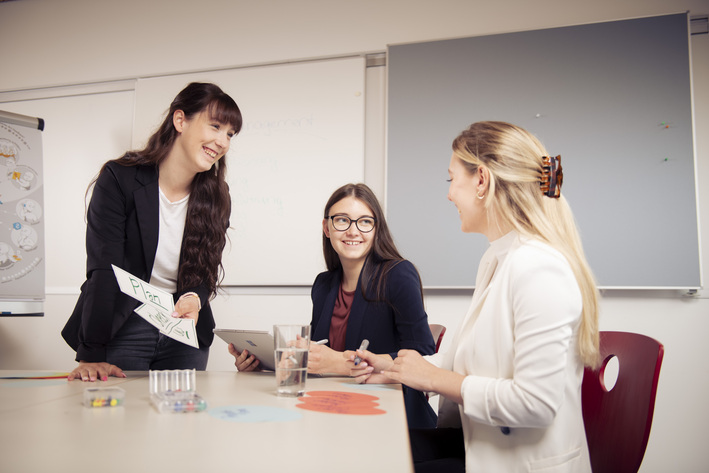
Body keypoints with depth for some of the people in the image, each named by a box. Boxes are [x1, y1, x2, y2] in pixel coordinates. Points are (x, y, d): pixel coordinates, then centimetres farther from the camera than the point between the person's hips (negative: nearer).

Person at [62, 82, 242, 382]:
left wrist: (194, 297, -23)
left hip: (185, 327, 4)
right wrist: (92, 356, -28)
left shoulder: (216, 197, -3)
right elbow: (102, 271, -22)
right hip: (121, 328, -3)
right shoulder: (119, 178, -15)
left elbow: (206, 270, 1)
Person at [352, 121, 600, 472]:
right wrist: (397, 370, 12)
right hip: (483, 443, 9)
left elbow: (535, 403, -27)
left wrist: (435, 378, -16)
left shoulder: (538, 269, -23)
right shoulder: (496, 259, 9)